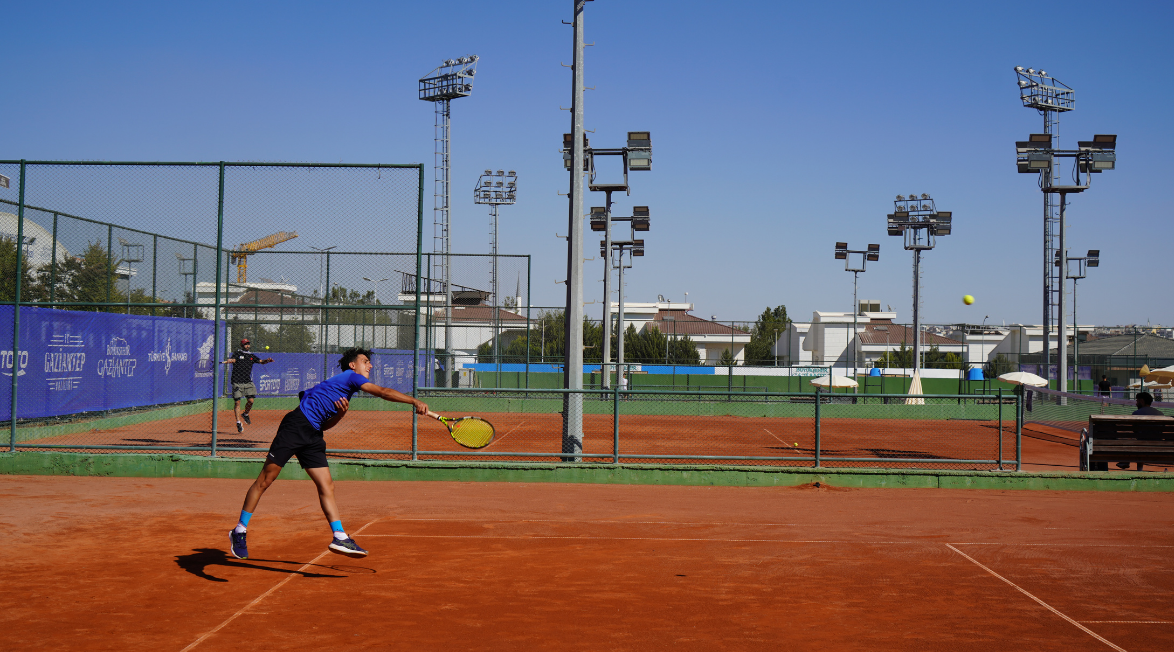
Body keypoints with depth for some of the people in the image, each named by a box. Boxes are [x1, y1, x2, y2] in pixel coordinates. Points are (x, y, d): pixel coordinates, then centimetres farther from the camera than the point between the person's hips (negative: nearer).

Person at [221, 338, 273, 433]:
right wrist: (228, 361, -38)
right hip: (237, 382, -3)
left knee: (250, 400, -7)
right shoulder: (238, 353, 5)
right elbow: (233, 360, -14)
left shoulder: (251, 356, 17)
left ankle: (245, 414, 22)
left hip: (248, 382, 3)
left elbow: (261, 361, 12)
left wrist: (267, 360, -11)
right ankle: (238, 423, 3)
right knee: (237, 402, -4)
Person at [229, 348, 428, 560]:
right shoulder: (350, 376, -2)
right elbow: (383, 392, -14)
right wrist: (414, 401, -17)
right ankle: (239, 531, 7)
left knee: (327, 487, -1)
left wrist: (341, 413, -1)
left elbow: (324, 425, 17)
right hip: (296, 425, -10)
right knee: (265, 480, -2)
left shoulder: (344, 392, 23)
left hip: (312, 436, 10)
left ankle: (340, 537, -5)